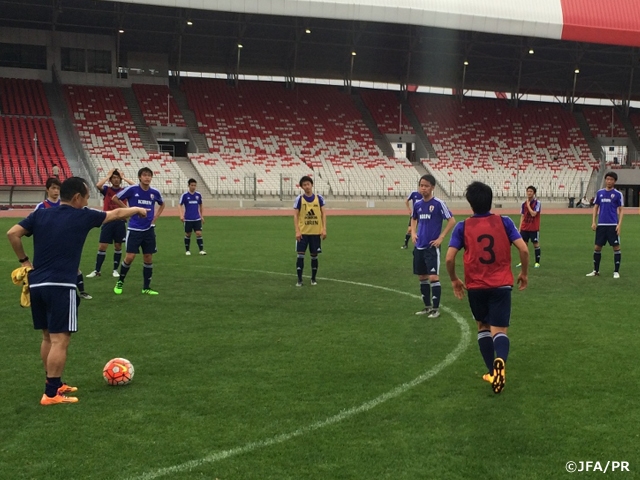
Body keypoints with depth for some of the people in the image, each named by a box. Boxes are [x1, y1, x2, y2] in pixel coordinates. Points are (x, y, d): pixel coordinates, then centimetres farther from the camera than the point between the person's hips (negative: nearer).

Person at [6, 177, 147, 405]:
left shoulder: (40, 214, 9)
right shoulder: (83, 216, -1)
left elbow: (12, 234, 0)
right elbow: (116, 214, 13)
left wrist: (24, 261, 11)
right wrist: (138, 210, 31)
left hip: (36, 284, 7)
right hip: (60, 286, -7)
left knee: (48, 337, 18)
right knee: (60, 340, -4)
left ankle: (54, 384, 27)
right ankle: (51, 394, -4)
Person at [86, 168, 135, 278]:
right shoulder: (106, 189, 3)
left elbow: (135, 186, -11)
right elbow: (98, 185, -17)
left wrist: (123, 177, -4)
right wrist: (108, 175, -8)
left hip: (120, 222, 1)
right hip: (108, 221, -1)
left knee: (118, 246, 8)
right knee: (102, 246, -1)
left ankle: (115, 269, 19)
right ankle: (97, 270, 5)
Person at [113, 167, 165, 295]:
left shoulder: (155, 192, 2)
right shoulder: (132, 189, -9)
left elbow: (162, 204, 22)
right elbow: (115, 198, 2)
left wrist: (155, 217, 9)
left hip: (149, 229, 4)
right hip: (134, 229, -4)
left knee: (148, 258, 5)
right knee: (130, 257, -8)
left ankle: (146, 288, 16)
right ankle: (120, 282, 15)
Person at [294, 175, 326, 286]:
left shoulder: (319, 198, 1)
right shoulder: (299, 199, -2)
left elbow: (323, 214, 3)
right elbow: (295, 216, -2)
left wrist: (324, 229, -6)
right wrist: (297, 231, -12)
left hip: (316, 232, 1)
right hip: (303, 232, -1)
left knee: (314, 256, 7)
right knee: (300, 255, -5)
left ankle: (313, 279, 20)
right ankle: (299, 280, 3)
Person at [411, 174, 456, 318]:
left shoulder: (438, 203, -11)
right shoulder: (417, 204, 6)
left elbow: (452, 221, -10)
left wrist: (441, 237, -12)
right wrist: (413, 233, 9)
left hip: (432, 246, -6)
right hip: (419, 246, 6)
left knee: (433, 277, -9)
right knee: (422, 277, 12)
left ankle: (436, 308, -1)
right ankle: (427, 306, 23)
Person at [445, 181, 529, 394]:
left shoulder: (463, 227, -3)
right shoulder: (504, 222, -2)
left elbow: (449, 258, -9)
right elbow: (524, 249, -8)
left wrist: (454, 280, 9)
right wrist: (524, 273, 9)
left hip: (475, 286, 1)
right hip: (501, 285, -1)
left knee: (483, 326, 22)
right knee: (499, 330, -1)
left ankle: (492, 372, 20)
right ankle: (500, 361, -33)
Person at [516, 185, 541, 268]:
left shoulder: (537, 202, -7)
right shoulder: (524, 203, 7)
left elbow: (533, 214, -19)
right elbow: (522, 216, 10)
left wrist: (528, 205, -12)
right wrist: (519, 228, 6)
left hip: (534, 228, -5)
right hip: (524, 228, 5)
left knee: (536, 244, 2)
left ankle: (537, 262, 8)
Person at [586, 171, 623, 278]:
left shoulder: (618, 194, 0)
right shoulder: (600, 193, 9)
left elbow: (621, 210, 0)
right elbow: (596, 207, 13)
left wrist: (619, 224, -10)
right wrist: (593, 222, 3)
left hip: (613, 225, -3)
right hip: (601, 224, 3)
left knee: (616, 247, -3)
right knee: (597, 247, 7)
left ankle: (616, 271, 6)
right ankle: (596, 270, 18)